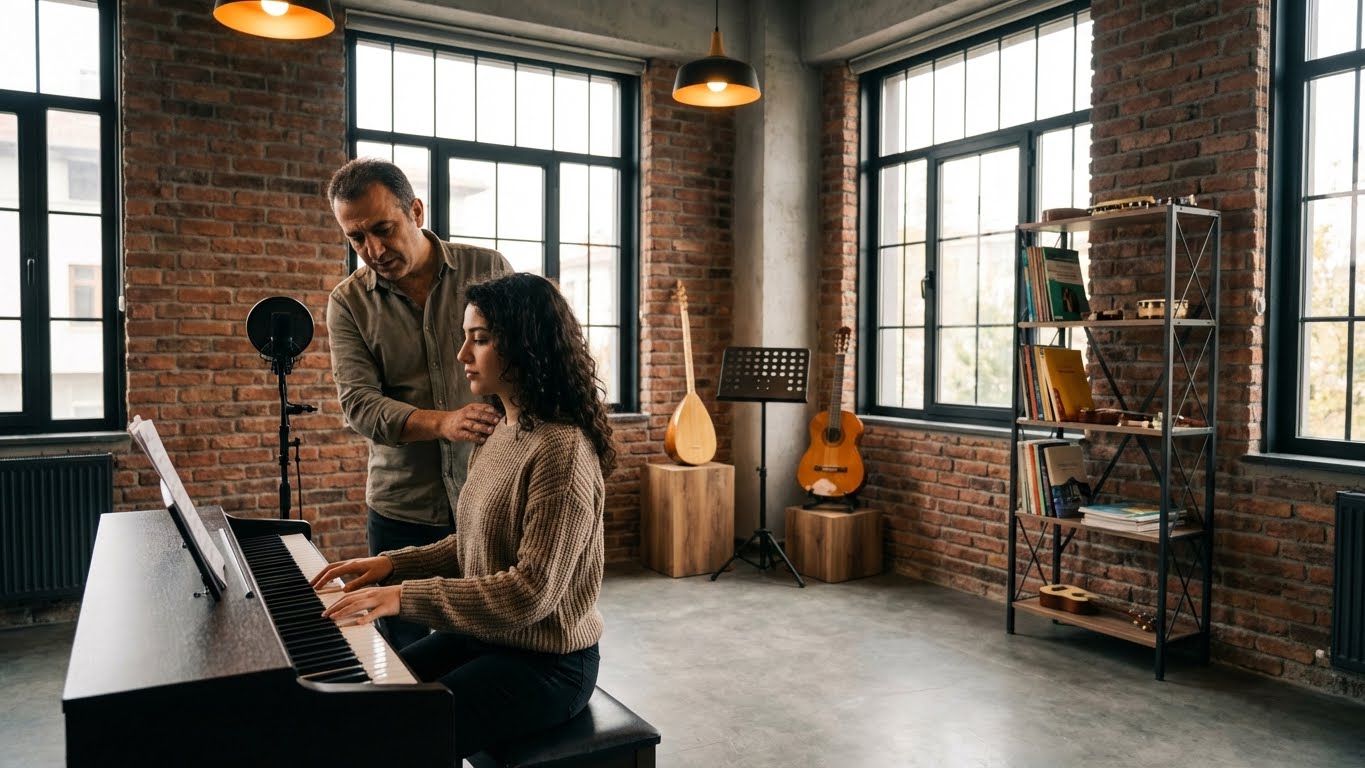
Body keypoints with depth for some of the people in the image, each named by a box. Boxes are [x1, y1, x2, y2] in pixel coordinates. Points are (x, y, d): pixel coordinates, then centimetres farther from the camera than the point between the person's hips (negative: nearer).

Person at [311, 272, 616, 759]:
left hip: (546, 662, -8)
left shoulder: (562, 450, -24)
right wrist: (392, 565, 2)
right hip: (483, 636, 9)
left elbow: (533, 592, -28)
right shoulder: (500, 436, 6)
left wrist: (405, 596, -28)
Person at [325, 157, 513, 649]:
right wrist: (444, 422, -28)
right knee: (403, 659, 11)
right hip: (402, 510, 1)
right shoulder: (348, 303, 1)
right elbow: (358, 403, -11)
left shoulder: (487, 270, 0)